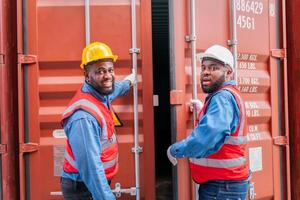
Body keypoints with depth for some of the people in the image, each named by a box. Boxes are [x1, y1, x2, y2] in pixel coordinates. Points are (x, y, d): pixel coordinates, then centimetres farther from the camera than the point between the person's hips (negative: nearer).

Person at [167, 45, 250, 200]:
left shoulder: (223, 97, -20)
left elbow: (206, 139, -33)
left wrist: (175, 150, -20)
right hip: (217, 182, 10)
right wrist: (201, 110, 8)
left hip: (222, 186, -10)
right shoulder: (222, 96, 14)